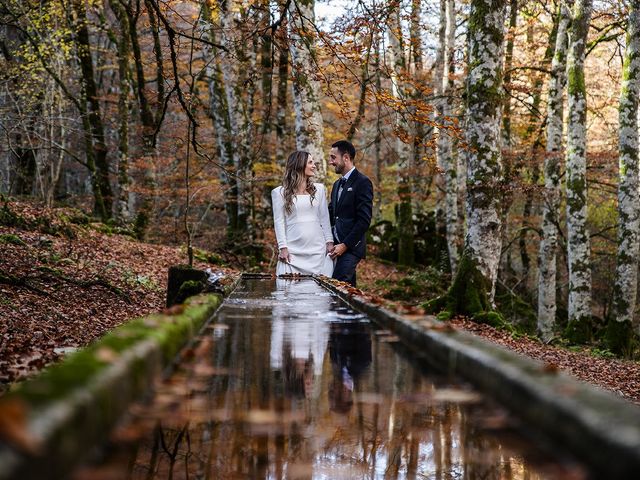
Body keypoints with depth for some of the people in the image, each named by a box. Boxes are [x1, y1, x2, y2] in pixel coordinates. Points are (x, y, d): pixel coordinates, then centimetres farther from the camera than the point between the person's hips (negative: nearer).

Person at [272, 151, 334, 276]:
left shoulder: (319, 189, 12)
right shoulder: (279, 192, 4)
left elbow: (324, 217, 12)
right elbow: (279, 221, 1)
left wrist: (329, 242, 4)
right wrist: (283, 247, -7)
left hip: (318, 250, 2)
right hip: (293, 250, -2)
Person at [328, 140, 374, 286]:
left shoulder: (362, 182, -8)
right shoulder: (337, 184, 20)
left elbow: (364, 220, -14)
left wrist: (345, 245, -16)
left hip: (351, 247, -8)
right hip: (336, 246, 8)